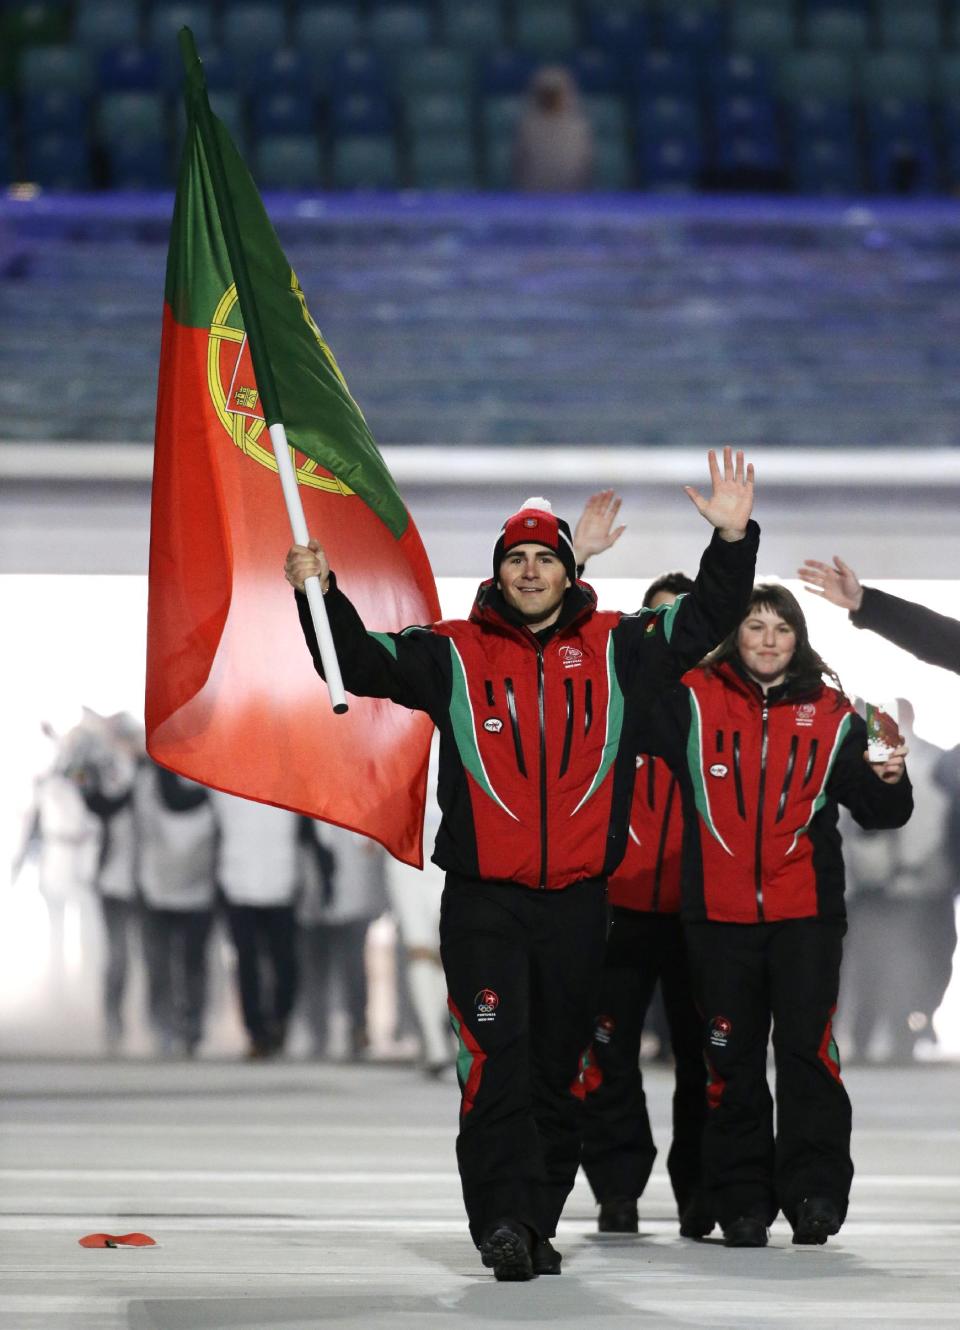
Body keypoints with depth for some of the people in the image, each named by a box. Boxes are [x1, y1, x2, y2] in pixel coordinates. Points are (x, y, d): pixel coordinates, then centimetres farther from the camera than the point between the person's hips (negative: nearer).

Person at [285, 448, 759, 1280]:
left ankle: (538, 1224, 17)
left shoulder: (614, 649, 8)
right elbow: (362, 660, 0)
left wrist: (732, 539, -4)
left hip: (578, 900, 2)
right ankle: (503, 1220, -16)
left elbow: (703, 622, 9)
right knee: (496, 1059, -13)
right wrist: (321, 594, -16)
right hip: (484, 900, -2)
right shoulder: (455, 653, 4)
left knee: (558, 1070, 9)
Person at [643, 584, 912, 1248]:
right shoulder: (693, 700, 3)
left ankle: (814, 1190, -3)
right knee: (733, 1057, 6)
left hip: (807, 911, 0)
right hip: (719, 912, 0)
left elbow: (875, 811, 8)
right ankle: (742, 1201, 14)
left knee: (807, 1046, -9)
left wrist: (888, 781, -11)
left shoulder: (830, 712, 6)